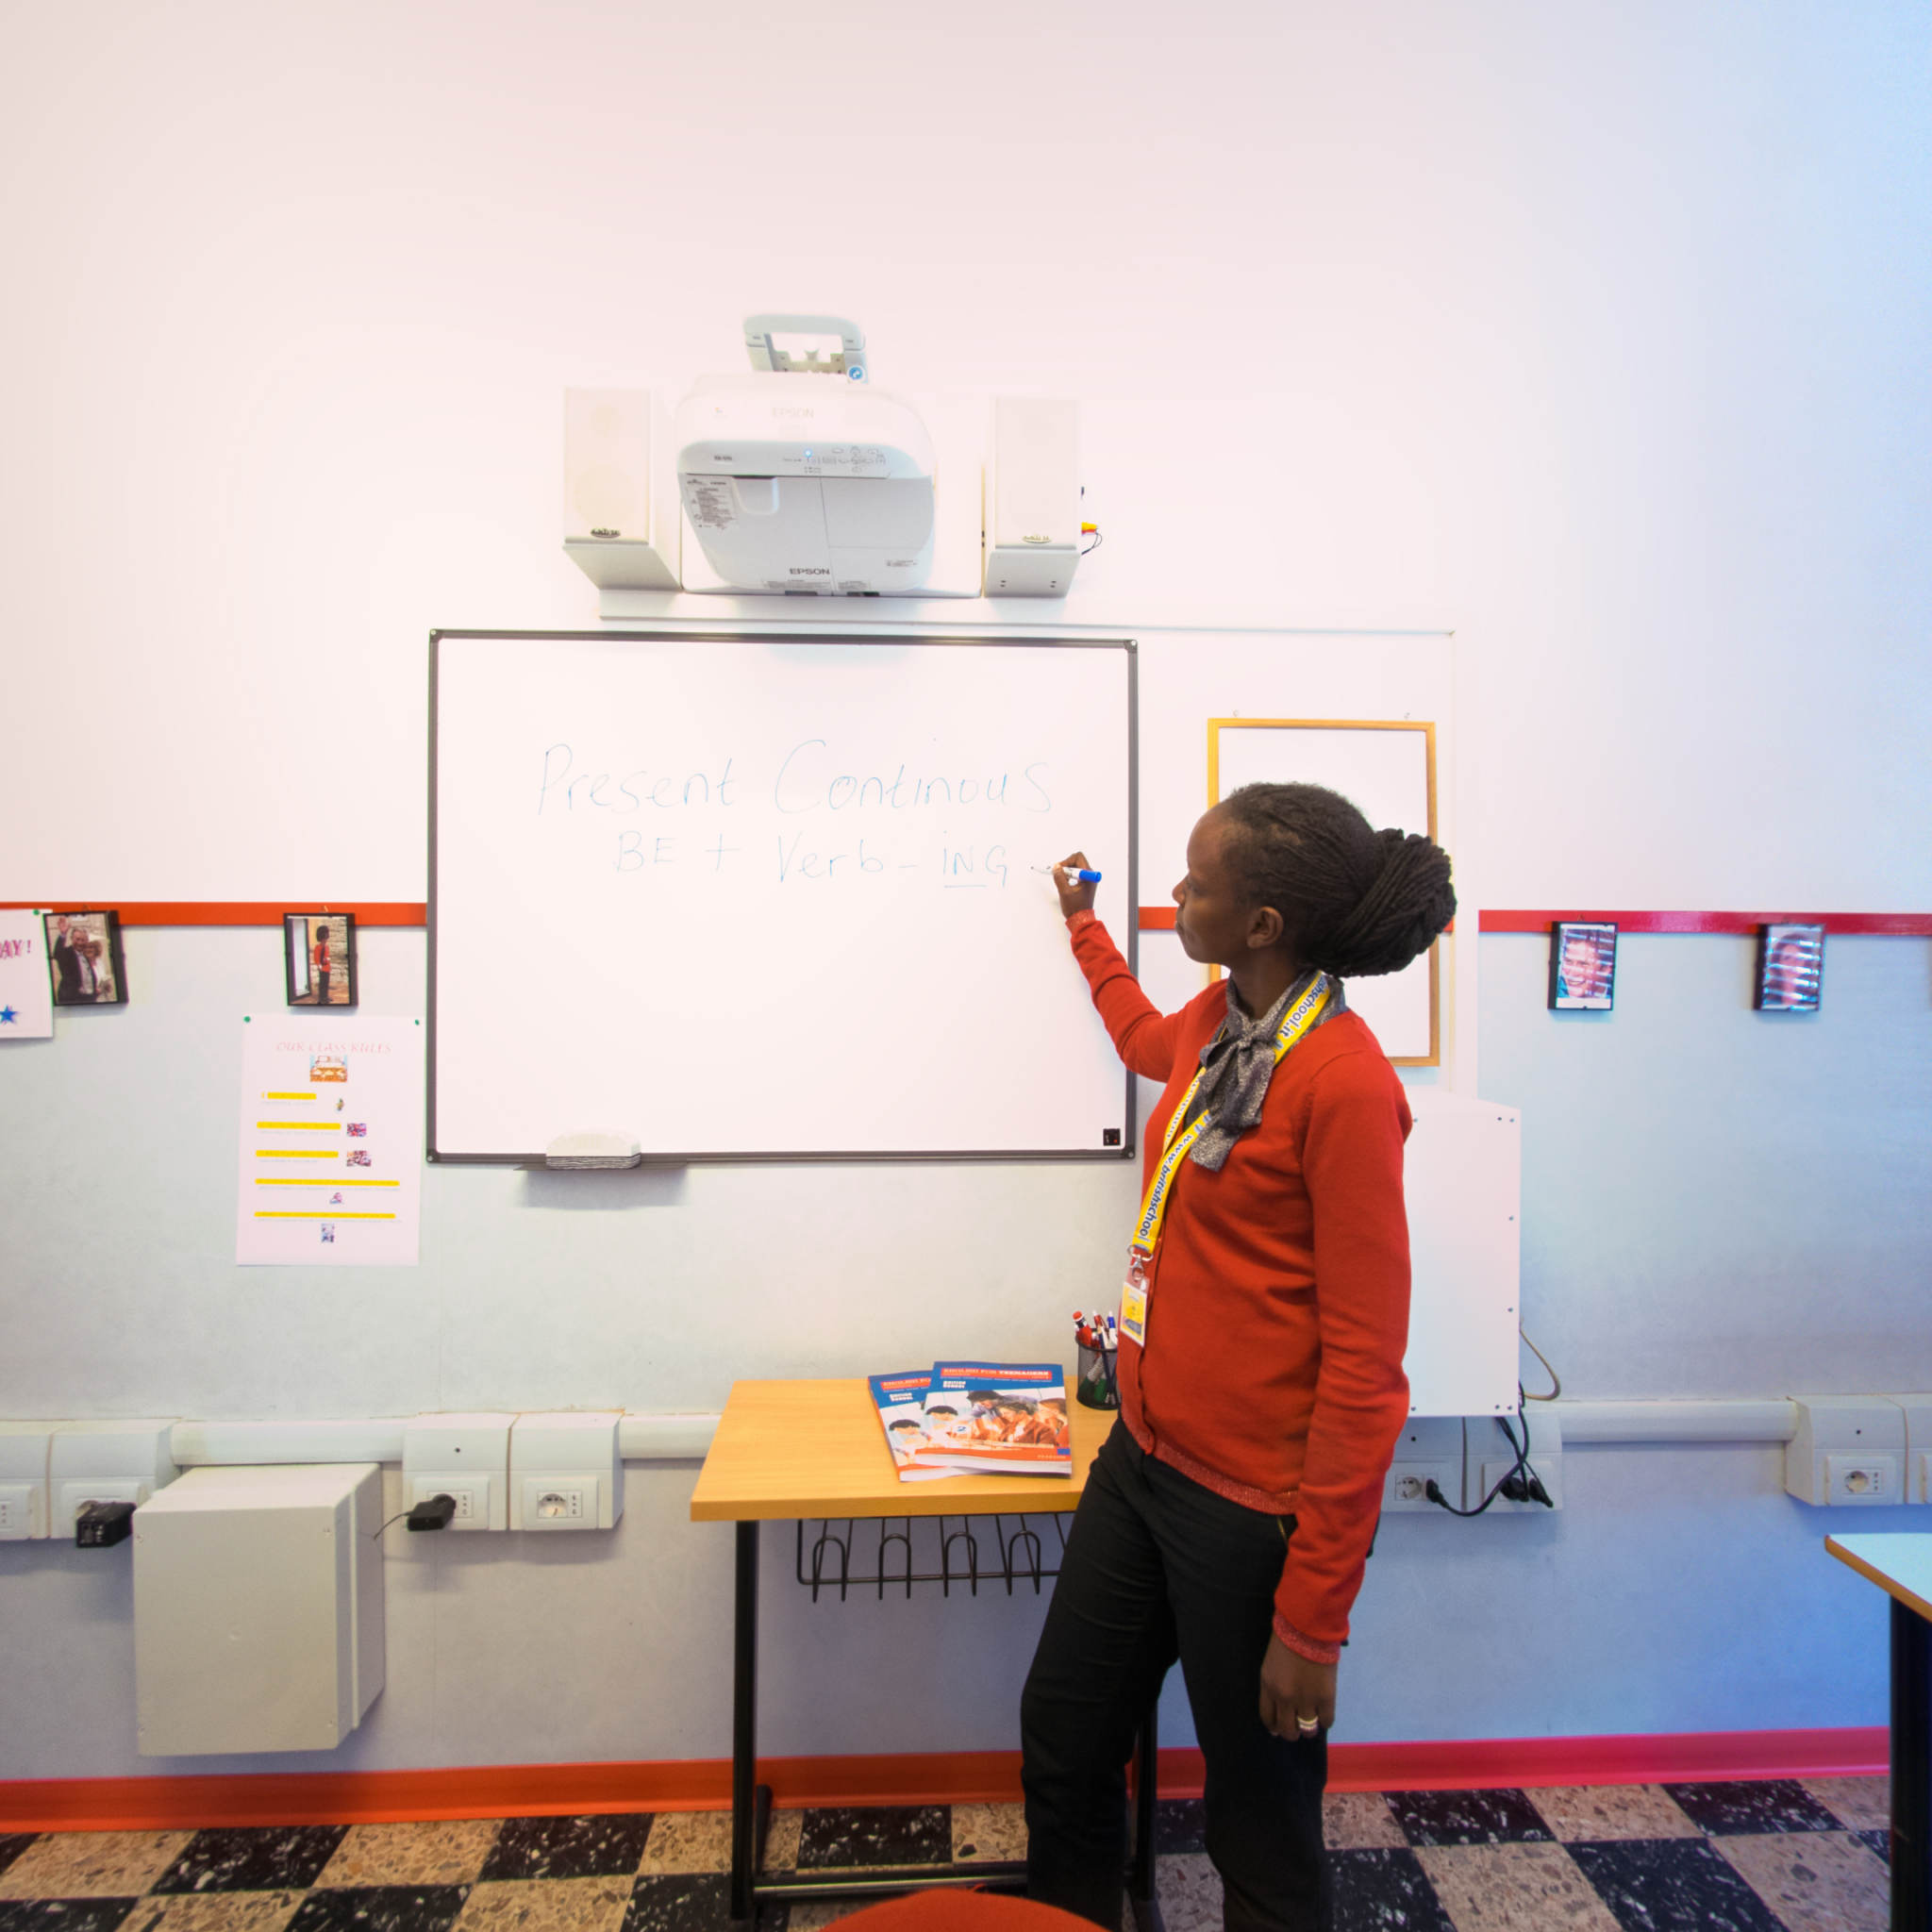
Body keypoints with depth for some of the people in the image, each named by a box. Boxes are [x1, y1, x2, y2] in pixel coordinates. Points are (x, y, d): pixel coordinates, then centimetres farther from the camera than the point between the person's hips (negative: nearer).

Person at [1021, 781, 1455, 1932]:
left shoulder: (1343, 1083, -21)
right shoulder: (1214, 1025, 2)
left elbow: (1363, 1368, -20)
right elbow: (1147, 1040, 30)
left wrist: (1314, 1619, -16)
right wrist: (1085, 926, 40)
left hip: (1254, 1510, -7)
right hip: (1145, 1458, 8)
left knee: (1262, 1829, 15)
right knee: (1062, 1749, 21)